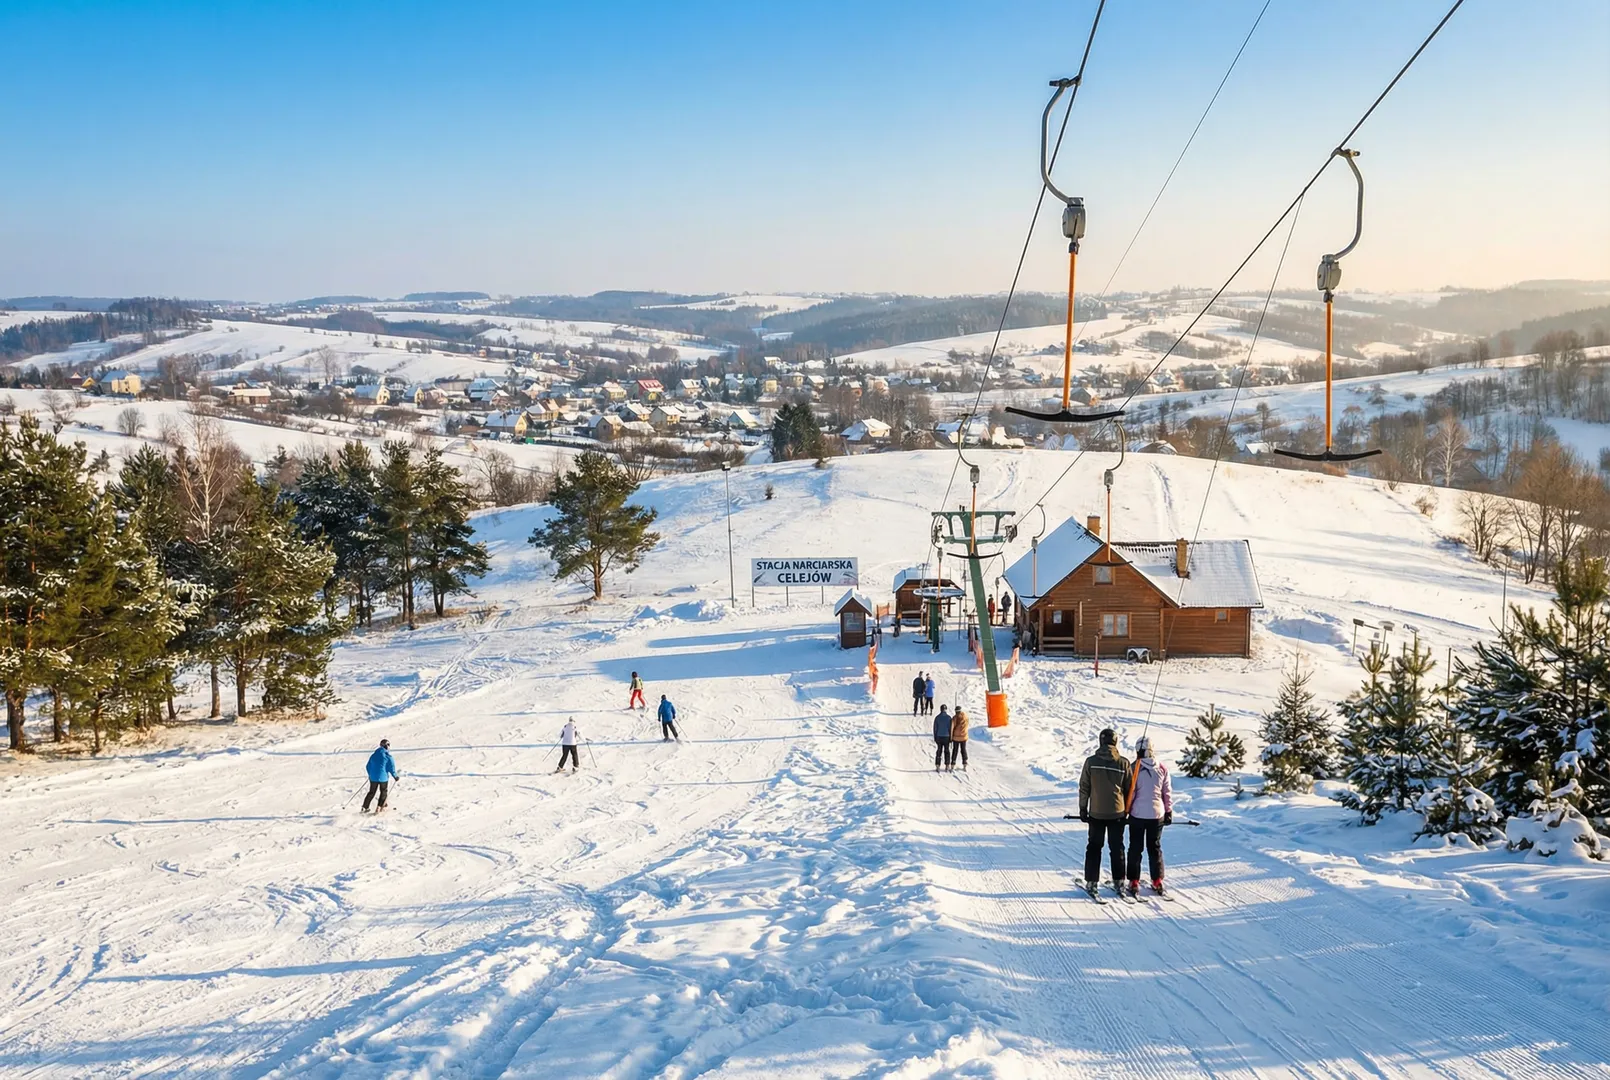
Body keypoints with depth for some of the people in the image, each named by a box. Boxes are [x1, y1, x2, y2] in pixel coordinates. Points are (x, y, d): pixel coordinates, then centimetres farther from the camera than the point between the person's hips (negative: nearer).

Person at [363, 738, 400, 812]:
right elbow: (392, 768, -11)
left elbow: (368, 767, 13)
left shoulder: (373, 755, 5)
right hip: (383, 778, -4)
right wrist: (396, 776, 5)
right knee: (383, 792, 16)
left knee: (372, 792, 18)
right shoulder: (388, 756, -11)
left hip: (373, 778, 4)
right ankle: (379, 807, 10)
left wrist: (370, 774, 31)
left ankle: (365, 807, 15)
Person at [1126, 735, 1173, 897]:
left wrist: (1125, 811, 2)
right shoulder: (1162, 768, -3)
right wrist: (1169, 811, 14)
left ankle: (1134, 882, 7)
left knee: (1135, 848, 8)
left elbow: (1130, 792, -9)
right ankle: (1157, 882, 17)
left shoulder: (1134, 768, -13)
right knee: (1155, 847, 15)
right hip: (1157, 814, 3)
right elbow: (1167, 792, 3)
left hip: (1137, 814, -2)